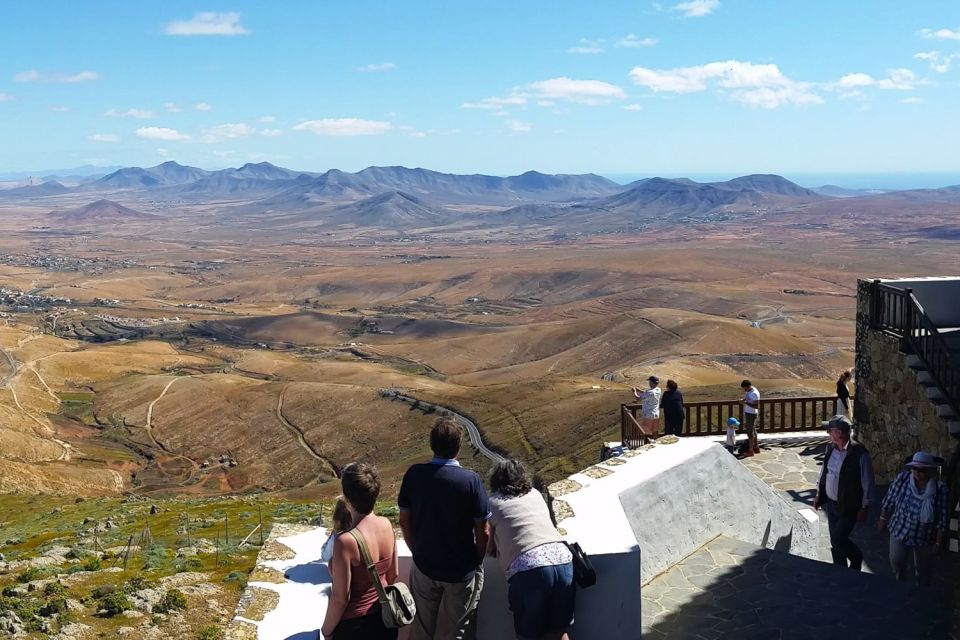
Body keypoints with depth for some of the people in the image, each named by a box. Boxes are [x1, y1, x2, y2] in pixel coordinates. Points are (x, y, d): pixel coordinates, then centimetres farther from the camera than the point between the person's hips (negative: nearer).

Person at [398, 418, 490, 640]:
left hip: (424, 566, 3)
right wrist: (478, 562, 4)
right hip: (461, 571, -2)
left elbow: (404, 521, -1)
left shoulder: (414, 474, -12)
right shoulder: (470, 480, -20)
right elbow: (482, 532, -14)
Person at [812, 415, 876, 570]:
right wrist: (819, 495, 16)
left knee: (838, 539, -6)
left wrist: (864, 508, -12)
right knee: (835, 542, 13)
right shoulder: (831, 448, 0)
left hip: (848, 507, -7)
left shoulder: (859, 453, -20)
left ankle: (856, 558, 23)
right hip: (831, 504, 7)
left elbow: (868, 483, -15)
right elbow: (824, 473, 14)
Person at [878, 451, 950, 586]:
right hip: (899, 531, 1)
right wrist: (883, 519, 5)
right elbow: (889, 500, -3)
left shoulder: (940, 489, -21)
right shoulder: (902, 478, -17)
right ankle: (901, 584, 22)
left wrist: (938, 542, -10)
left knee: (923, 569, 12)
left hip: (924, 537, -1)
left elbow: (943, 520, -13)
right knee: (896, 560, -10)